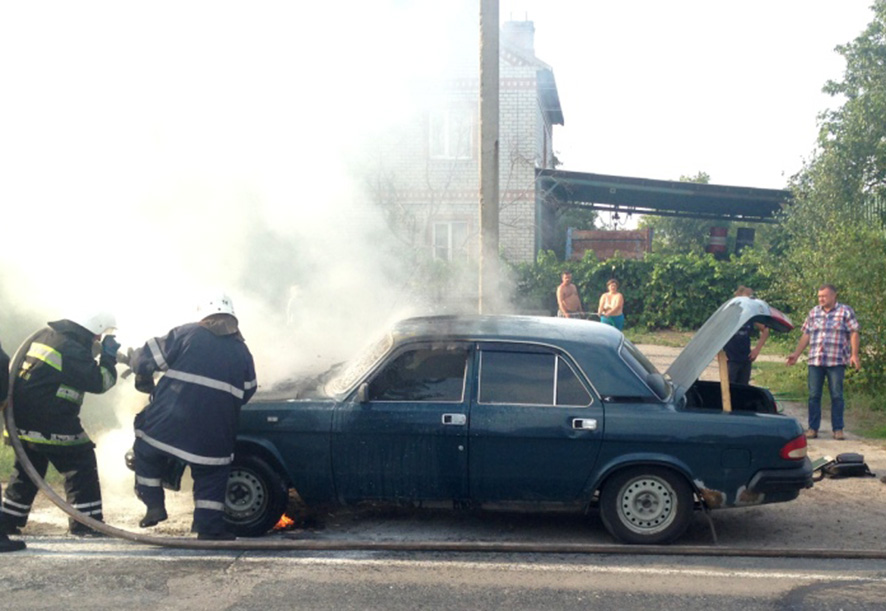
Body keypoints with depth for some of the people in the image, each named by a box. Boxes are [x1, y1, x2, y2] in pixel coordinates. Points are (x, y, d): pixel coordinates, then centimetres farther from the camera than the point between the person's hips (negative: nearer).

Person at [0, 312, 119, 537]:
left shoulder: (45, 335, 9)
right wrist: (108, 356, -7)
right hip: (50, 424, -9)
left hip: (22, 419, 9)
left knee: (26, 471, 21)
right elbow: (98, 382, -17)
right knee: (81, 464, -1)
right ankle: (86, 523, -1)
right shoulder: (73, 350, -18)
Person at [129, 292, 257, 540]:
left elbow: (143, 359, 3)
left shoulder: (187, 333, 4)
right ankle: (209, 528, 14)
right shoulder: (242, 352, 12)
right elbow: (247, 392, 18)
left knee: (146, 453, 24)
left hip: (167, 420, -1)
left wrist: (145, 383, 23)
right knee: (211, 473, 16)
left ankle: (154, 505, 21)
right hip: (214, 433, 2)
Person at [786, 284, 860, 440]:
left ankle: (838, 429, 9)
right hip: (815, 361, 3)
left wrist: (854, 355, -12)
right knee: (814, 396, 2)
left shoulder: (846, 311, 2)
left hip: (836, 362, -3)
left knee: (837, 396, 1)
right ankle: (813, 428, 8)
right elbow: (806, 335, 16)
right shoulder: (813, 312, 14)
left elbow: (853, 333, -2)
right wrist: (796, 354, 12)